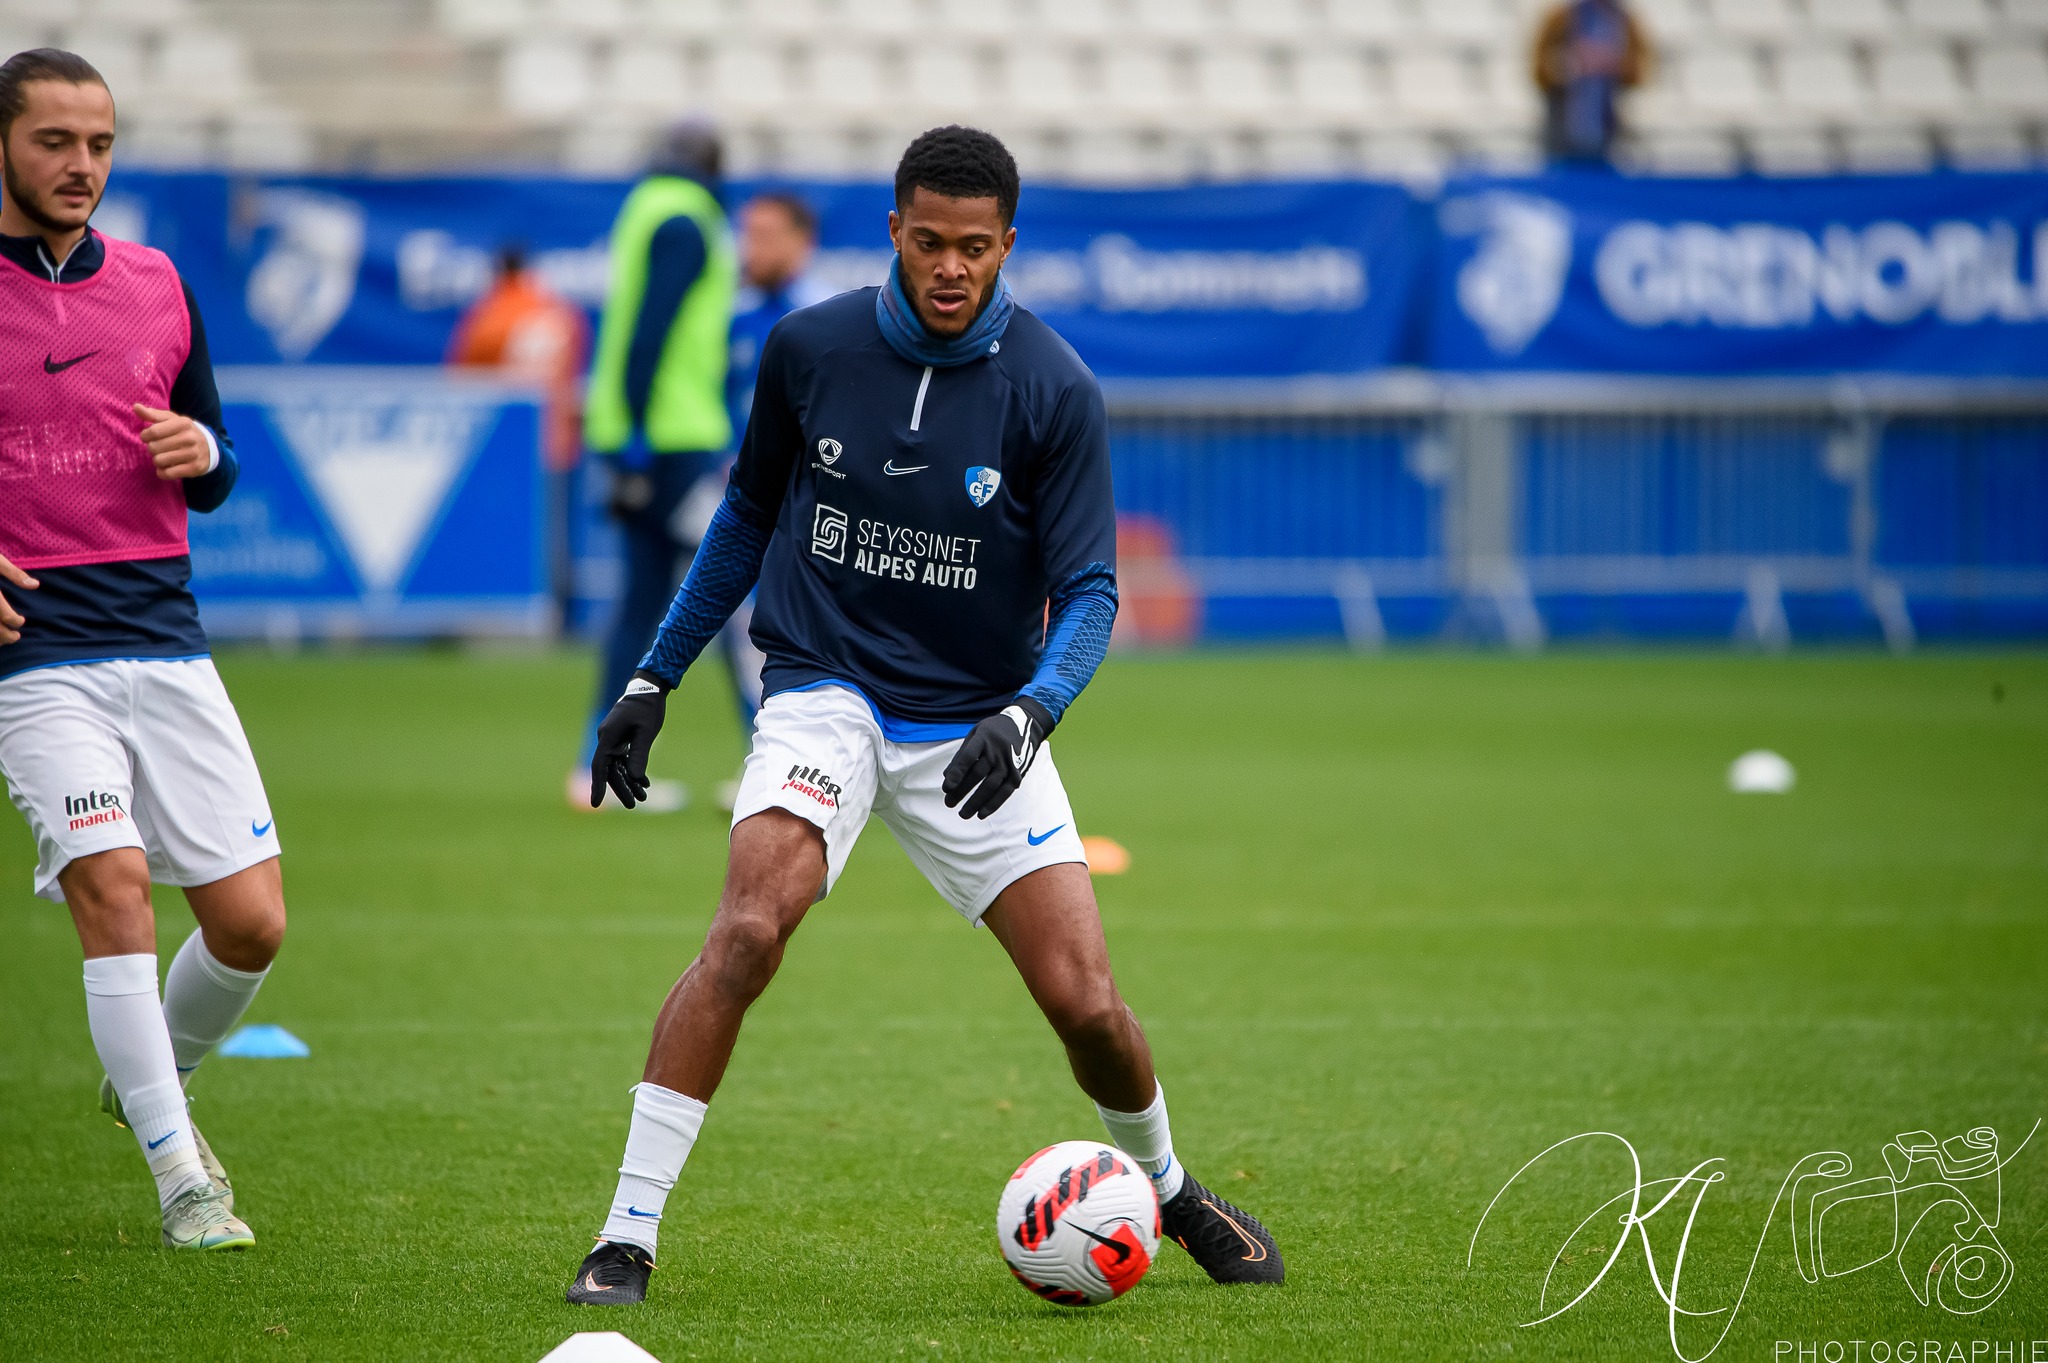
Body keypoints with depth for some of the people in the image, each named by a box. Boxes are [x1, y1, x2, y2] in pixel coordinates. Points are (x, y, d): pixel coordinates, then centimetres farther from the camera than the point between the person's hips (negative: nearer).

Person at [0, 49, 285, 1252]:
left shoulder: (156, 286, 11)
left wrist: (202, 454, -3)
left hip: (166, 643, 4)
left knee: (251, 920, -1)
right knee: (113, 886, -19)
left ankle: (155, 1087, 28)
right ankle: (184, 1184, -12)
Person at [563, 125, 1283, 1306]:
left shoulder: (1055, 391, -10)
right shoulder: (808, 349, -5)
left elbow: (1088, 592, -9)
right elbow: (750, 513, 12)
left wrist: (1026, 716, -28)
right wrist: (654, 677, 11)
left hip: (978, 731, 0)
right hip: (826, 694, 0)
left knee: (1085, 1001, -5)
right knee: (749, 929, -26)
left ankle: (1172, 1190, 28)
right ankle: (627, 1235, -22)